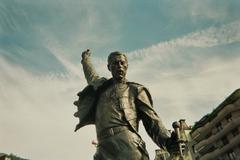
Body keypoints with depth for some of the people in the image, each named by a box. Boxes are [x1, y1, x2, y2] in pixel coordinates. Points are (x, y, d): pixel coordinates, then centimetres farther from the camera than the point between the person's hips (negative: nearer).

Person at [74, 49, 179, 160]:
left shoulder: (135, 90, 13)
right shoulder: (102, 86, 24)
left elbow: (151, 120, 3)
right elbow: (91, 75, 47)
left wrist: (168, 141, -11)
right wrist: (86, 59, 62)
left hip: (127, 144, -3)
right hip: (104, 149, 4)